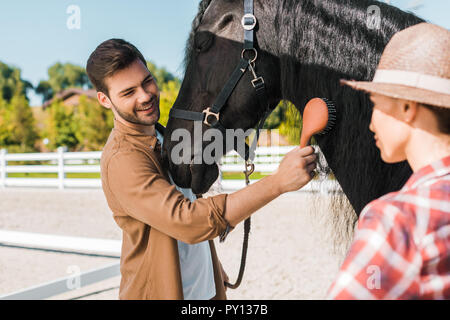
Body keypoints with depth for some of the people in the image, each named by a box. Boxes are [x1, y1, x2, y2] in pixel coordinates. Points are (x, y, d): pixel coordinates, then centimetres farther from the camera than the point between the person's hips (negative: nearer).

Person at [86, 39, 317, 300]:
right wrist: (279, 182, -37)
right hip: (159, 291, -7)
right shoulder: (121, 160, -24)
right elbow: (186, 221, -35)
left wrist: (213, 266, 16)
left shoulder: (162, 136, 6)